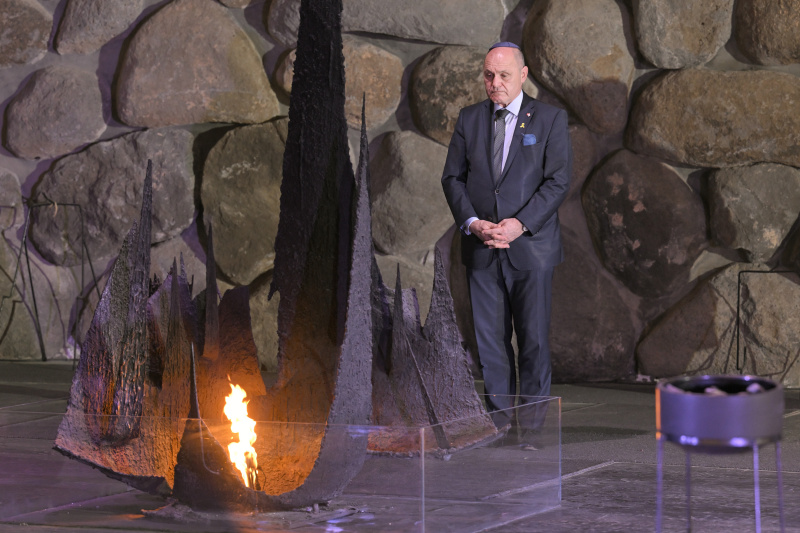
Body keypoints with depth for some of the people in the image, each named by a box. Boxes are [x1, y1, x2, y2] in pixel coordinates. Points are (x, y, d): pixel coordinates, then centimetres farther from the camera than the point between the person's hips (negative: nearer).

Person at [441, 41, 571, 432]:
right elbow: (453, 177, 9)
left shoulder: (549, 119, 2)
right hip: (481, 250, 3)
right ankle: (499, 418, 9)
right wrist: (471, 221, -9)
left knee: (534, 338, -1)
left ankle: (530, 425, 6)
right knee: (489, 338, 2)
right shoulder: (469, 119, 12)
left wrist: (520, 224, -15)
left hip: (530, 245, -3)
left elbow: (558, 180, -5)